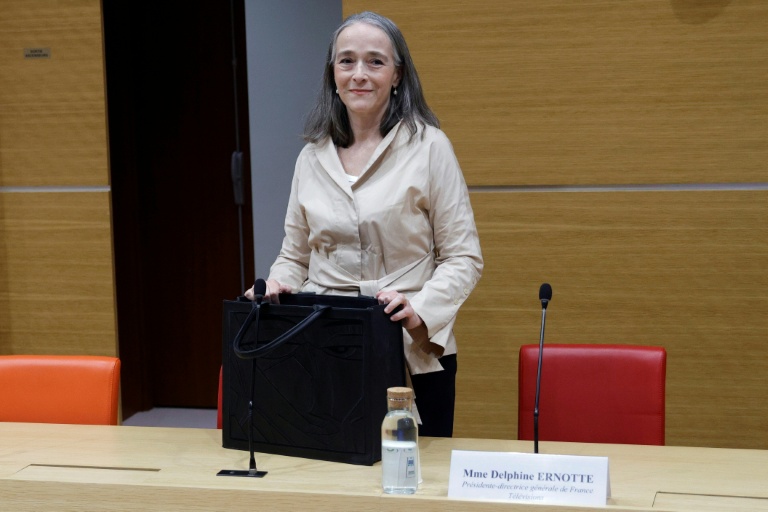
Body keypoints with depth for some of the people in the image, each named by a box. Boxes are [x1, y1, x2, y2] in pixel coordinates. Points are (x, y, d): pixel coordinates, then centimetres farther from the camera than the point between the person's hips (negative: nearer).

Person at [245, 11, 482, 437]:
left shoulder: (429, 147, -2)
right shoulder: (312, 157, 10)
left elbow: (463, 257, -3)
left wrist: (419, 310, -19)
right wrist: (275, 285, -4)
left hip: (412, 355, -3)